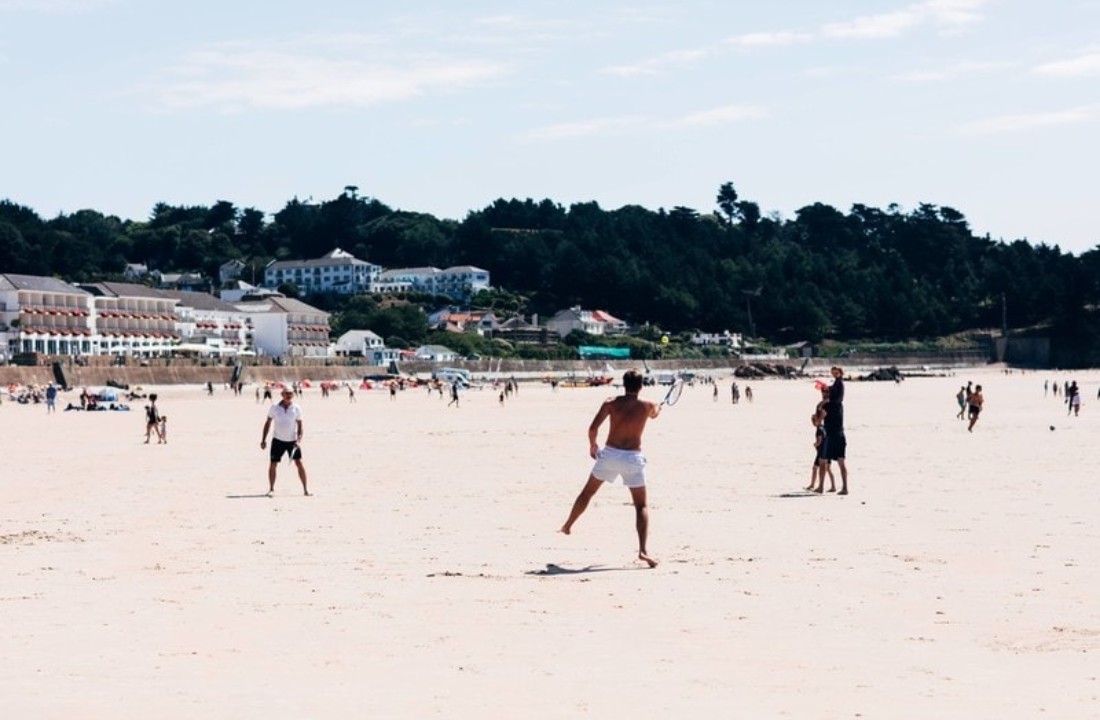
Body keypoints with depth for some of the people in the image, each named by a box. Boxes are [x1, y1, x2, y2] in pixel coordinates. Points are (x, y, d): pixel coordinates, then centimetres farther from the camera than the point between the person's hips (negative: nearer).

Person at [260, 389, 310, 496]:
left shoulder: (296, 409, -3)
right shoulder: (274, 407, -3)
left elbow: (299, 426, 0)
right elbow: (268, 423, 5)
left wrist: (299, 440, -12)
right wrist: (263, 439, 3)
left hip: (292, 440, 0)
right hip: (278, 440, 0)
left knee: (299, 463, -5)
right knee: (273, 464, -3)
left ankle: (305, 489, 4)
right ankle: (271, 489, 11)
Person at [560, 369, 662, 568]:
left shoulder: (611, 403, -3)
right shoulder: (647, 406, 1)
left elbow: (593, 428, -9)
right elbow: (654, 414, 27)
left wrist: (592, 445, 12)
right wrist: (658, 407, 52)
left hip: (609, 454, 1)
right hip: (633, 457, -1)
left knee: (587, 492, 24)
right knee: (641, 506, 5)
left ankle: (567, 526, 39)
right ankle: (643, 550, -11)